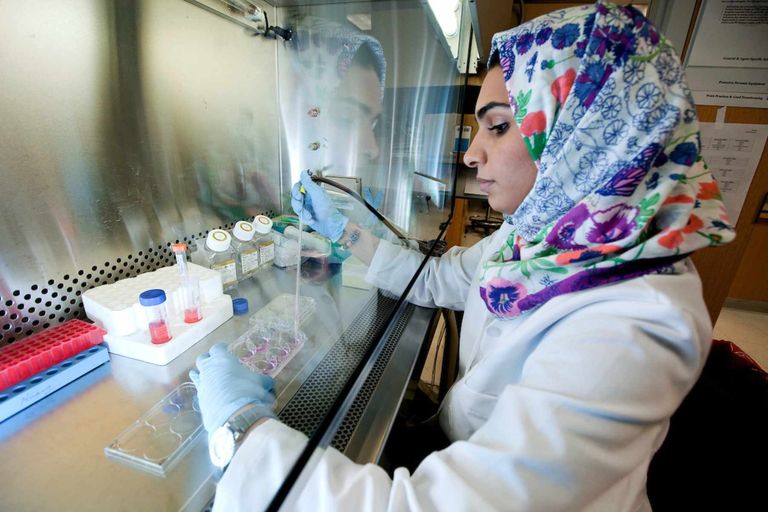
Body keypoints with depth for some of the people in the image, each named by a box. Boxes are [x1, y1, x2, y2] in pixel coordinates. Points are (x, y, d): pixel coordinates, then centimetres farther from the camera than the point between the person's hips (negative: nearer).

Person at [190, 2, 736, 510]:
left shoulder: (629, 331, -34)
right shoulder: (541, 239, -9)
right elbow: (436, 280, 4)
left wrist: (245, 423, -27)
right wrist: (340, 228, 3)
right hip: (463, 449, 5)